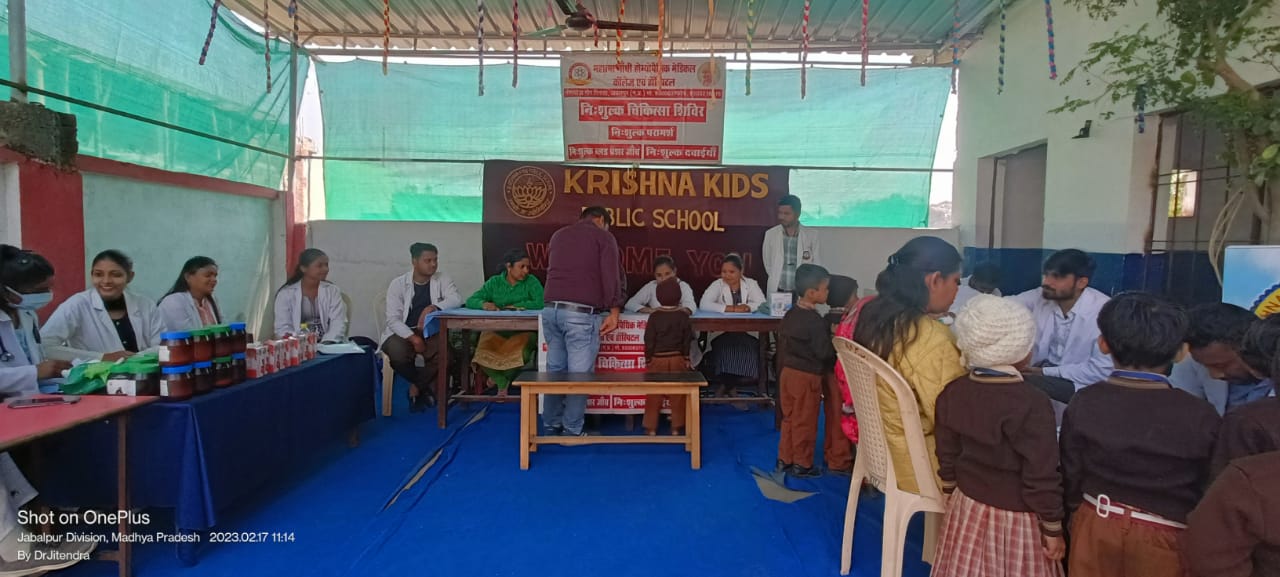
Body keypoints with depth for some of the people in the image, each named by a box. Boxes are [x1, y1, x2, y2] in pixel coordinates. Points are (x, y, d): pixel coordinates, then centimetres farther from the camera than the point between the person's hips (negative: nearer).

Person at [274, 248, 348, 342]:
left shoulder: (333, 290, 7)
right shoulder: (285, 293, 5)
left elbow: (338, 323, -3)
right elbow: (283, 328, 0)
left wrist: (326, 344, -21)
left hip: (327, 345, 1)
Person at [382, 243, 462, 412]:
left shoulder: (442, 279, 1)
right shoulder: (398, 284, -4)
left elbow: (457, 299, -17)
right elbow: (393, 319, -10)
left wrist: (433, 307, -32)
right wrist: (413, 337, -25)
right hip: (402, 333, -1)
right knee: (398, 355, -33)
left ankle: (416, 388, -3)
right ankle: (425, 388, -3)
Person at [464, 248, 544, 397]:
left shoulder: (531, 282, -1)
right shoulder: (494, 282, 5)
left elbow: (541, 303, -18)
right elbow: (471, 301, -2)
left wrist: (514, 306, -13)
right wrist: (484, 304, -26)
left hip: (522, 331, -1)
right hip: (496, 331, 1)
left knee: (520, 354, -29)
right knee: (483, 355, -25)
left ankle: (498, 377, 5)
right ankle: (502, 382, 6)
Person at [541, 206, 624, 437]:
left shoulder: (558, 235, 23)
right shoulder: (603, 236, 5)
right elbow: (612, 275, -5)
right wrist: (614, 311, -5)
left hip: (551, 309, 6)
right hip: (581, 313, -6)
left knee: (555, 370, 12)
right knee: (579, 373, 0)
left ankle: (552, 425, 19)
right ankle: (572, 430, 4)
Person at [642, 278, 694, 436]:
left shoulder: (654, 316, -8)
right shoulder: (684, 316, -3)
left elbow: (649, 340, -6)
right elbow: (688, 340, 3)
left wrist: (648, 359, 4)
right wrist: (686, 358, 13)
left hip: (657, 360, -1)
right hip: (678, 359, 1)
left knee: (654, 396, 7)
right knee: (678, 395, 9)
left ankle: (651, 428, 11)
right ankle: (676, 427, 13)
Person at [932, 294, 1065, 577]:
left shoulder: (953, 392, -6)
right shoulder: (1032, 403, -23)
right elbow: (1041, 478, -17)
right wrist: (1053, 530, -4)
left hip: (967, 505, 5)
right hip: (1015, 516, -5)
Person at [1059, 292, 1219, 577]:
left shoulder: (1084, 403, -15)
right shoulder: (1201, 416, -19)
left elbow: (1071, 476, -5)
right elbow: (1208, 490, -5)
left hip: (1096, 525, 1)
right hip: (1164, 536, 0)